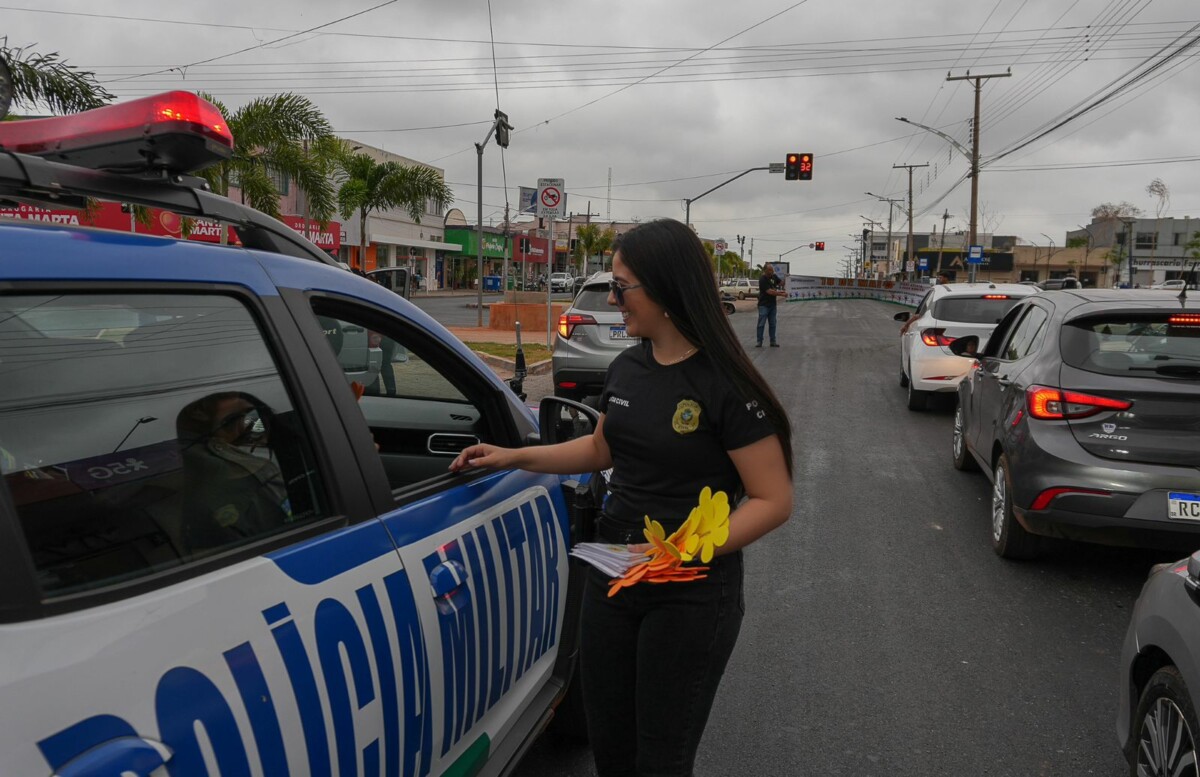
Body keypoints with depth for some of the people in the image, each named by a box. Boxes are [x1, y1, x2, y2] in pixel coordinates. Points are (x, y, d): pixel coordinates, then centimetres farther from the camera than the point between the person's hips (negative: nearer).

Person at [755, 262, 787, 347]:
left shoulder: (774, 276, 3)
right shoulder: (762, 279, -17)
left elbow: (781, 282, 21)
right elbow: (770, 291, -24)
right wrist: (782, 294, -22)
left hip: (772, 304, 6)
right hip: (764, 304, -6)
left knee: (772, 324, 8)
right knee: (761, 324, -4)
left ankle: (773, 341, 12)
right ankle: (759, 342, 0)